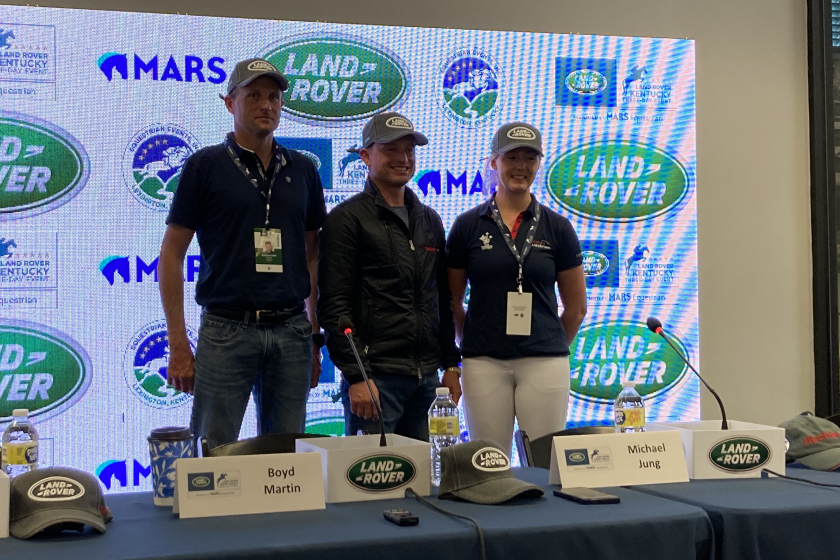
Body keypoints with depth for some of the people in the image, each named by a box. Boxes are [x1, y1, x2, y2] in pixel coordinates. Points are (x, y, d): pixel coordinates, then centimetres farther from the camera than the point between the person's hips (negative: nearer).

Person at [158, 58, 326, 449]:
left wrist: (315, 335, 10)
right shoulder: (205, 166, 0)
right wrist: (178, 344, -6)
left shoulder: (302, 170, 11)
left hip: (291, 330, 4)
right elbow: (171, 254, 0)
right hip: (227, 329, -3)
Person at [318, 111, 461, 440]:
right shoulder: (347, 219, -3)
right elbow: (334, 306, -10)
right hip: (376, 377, -6)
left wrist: (451, 364, 14)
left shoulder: (429, 221, 17)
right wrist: (356, 375, -16)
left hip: (426, 377, 6)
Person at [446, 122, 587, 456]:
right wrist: (475, 344, 11)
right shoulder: (468, 225, 3)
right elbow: (452, 302, 11)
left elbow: (576, 307, 12)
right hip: (484, 364, 0)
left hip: (544, 363, 0)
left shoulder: (556, 227, 5)